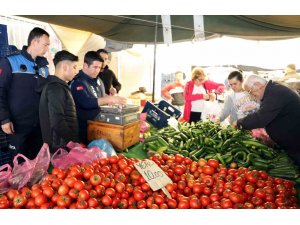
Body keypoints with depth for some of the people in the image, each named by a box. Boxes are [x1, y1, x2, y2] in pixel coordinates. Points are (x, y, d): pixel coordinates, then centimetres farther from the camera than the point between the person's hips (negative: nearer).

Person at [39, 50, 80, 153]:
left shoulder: (58, 86, 13)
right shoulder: (56, 88, -18)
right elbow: (57, 122, -26)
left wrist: (74, 140, 15)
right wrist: (75, 142, -16)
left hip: (64, 144, 9)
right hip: (61, 146, -9)